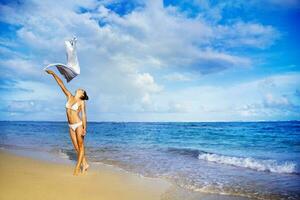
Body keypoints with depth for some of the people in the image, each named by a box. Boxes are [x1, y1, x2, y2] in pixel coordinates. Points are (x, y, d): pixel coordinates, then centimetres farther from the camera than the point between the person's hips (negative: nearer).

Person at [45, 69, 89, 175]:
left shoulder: (81, 102, -6)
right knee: (77, 147, 10)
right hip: (71, 126, 6)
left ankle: (77, 167, 9)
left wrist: (84, 128, -17)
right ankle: (85, 164, 21)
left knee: (81, 147, 2)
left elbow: (83, 115, -10)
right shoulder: (69, 97, 6)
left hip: (79, 125, -6)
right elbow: (61, 84, 6)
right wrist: (53, 74, 7)